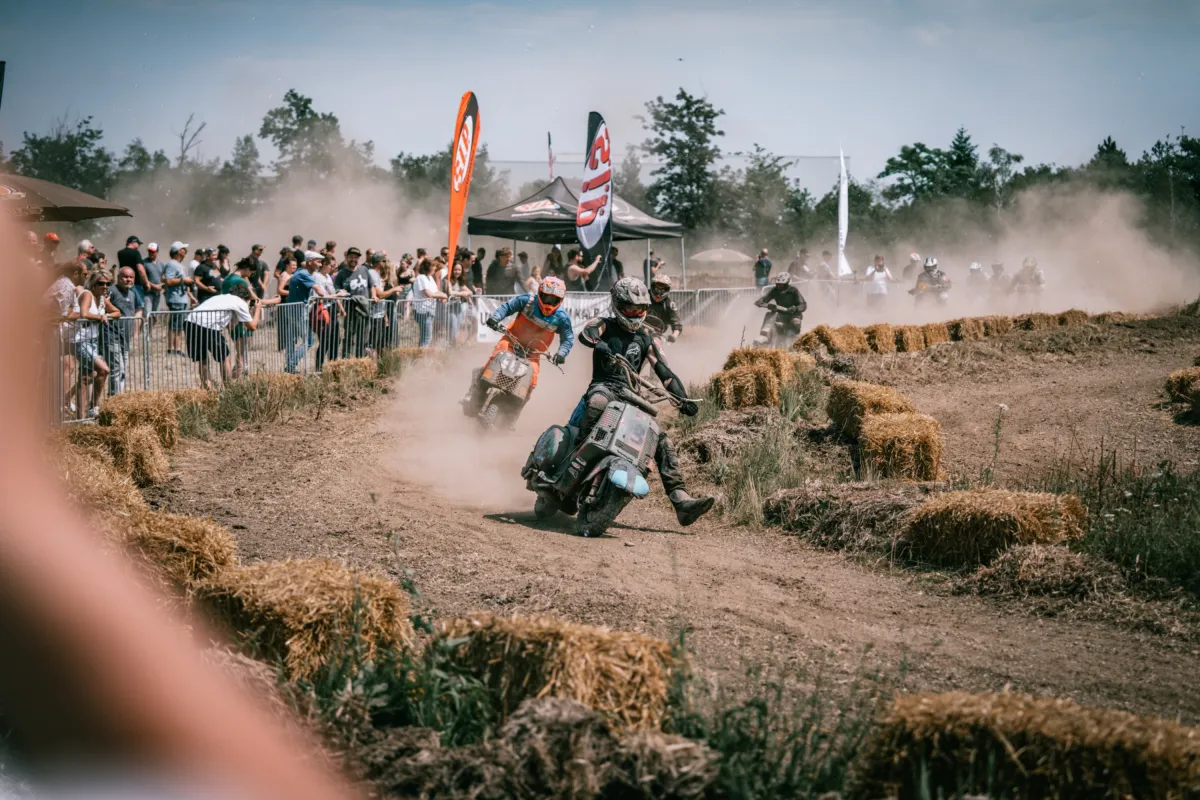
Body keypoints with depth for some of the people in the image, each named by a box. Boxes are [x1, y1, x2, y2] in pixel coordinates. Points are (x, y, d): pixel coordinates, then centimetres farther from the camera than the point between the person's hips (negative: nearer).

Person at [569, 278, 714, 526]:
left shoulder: (646, 338, 18)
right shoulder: (605, 325, 8)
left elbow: (664, 372, 11)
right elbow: (585, 334, -17)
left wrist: (682, 399, -6)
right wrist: (600, 346, -41)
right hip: (603, 387, -4)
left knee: (663, 443, -10)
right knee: (599, 403, -43)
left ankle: (682, 503, -16)